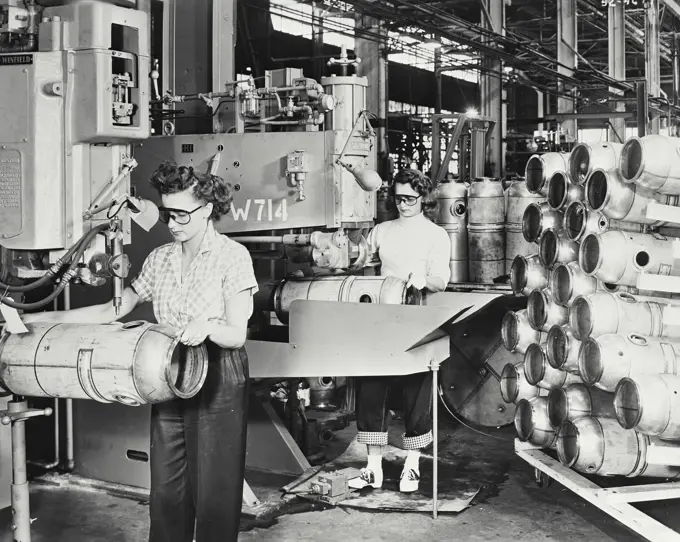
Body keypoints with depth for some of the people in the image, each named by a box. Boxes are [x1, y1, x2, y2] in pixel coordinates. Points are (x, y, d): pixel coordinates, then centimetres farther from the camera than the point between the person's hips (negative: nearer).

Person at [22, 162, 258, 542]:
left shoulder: (233, 256, -10)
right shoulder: (160, 258, 6)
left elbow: (236, 334, -13)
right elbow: (114, 309, 9)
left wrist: (207, 326, -35)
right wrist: (45, 318, 4)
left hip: (218, 382, -5)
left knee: (213, 491, 2)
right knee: (166, 489, 10)